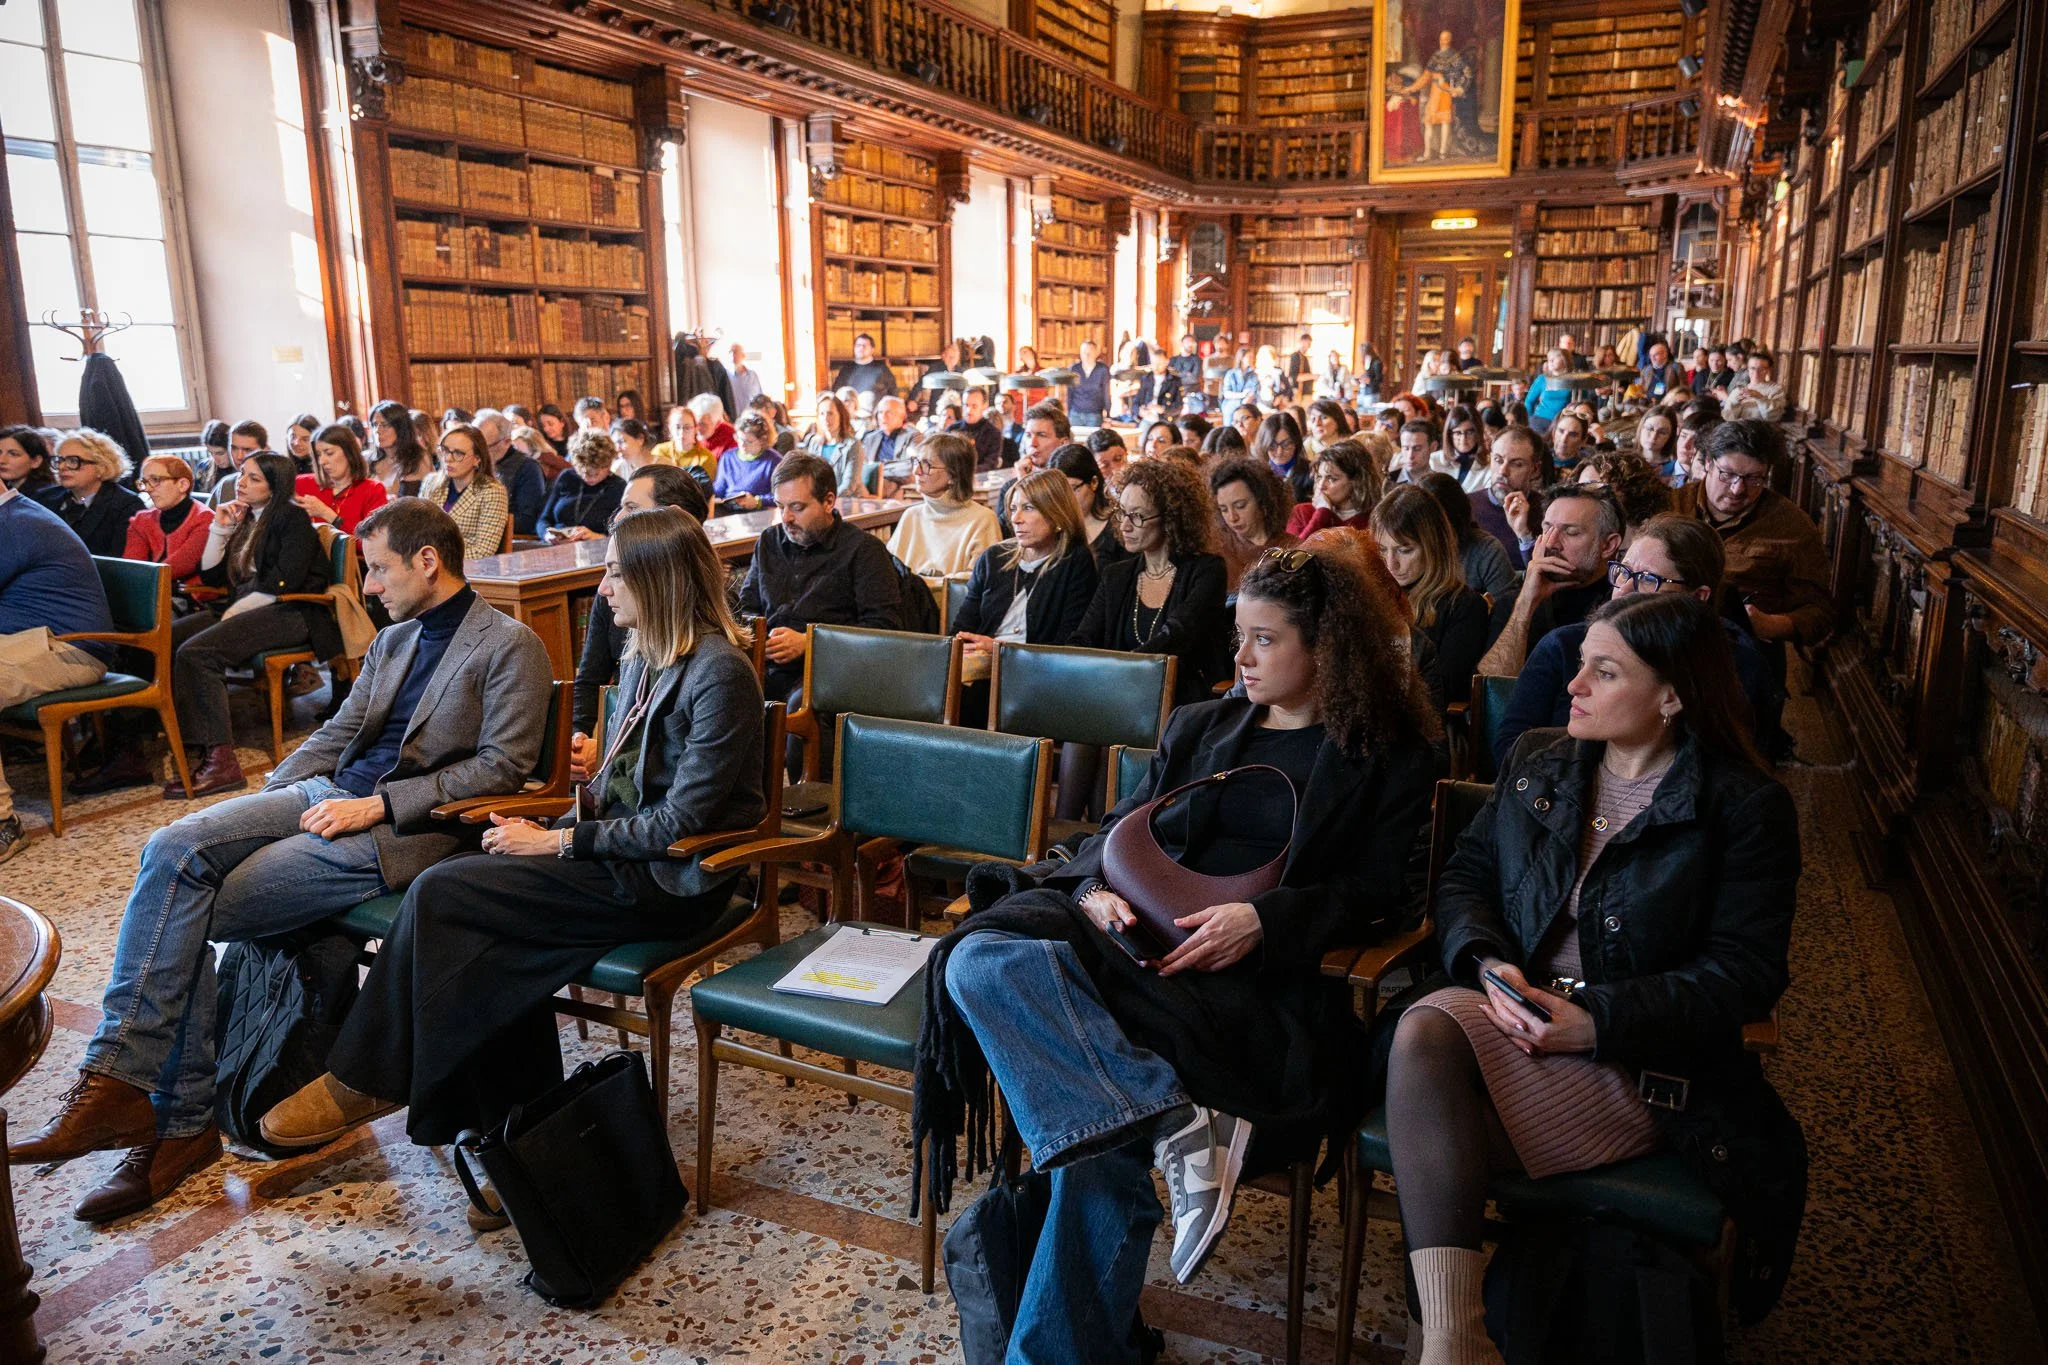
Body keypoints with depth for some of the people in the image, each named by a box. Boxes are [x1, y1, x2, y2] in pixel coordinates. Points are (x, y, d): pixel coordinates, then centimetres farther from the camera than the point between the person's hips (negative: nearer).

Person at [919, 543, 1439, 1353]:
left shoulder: (1390, 757, 11)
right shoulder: (1199, 727, 24)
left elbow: (1376, 891, 2)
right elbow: (1119, 828, 21)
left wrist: (1263, 919, -14)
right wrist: (1095, 888, -2)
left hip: (1260, 973, -4)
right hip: (1139, 931, 5)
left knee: (1103, 1136, -30)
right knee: (981, 960, -29)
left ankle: (1055, 1346, -12)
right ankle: (1176, 1123, -35)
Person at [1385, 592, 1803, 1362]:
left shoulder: (1746, 807, -1)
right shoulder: (1536, 762, 14)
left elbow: (1745, 972, -7)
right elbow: (1464, 875, 12)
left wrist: (1597, 1020, -19)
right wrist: (1487, 962, -11)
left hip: (1637, 1059, -4)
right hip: (1513, 1010, 5)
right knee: (1423, 1029, -34)